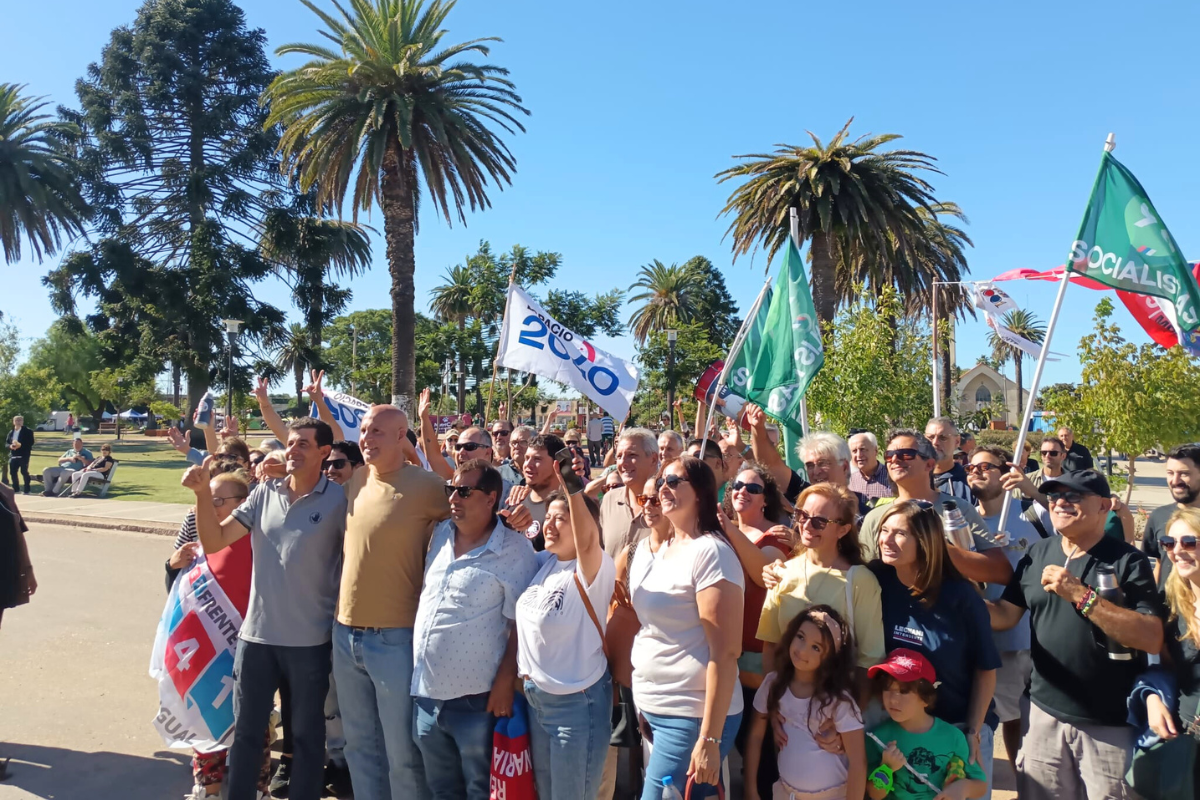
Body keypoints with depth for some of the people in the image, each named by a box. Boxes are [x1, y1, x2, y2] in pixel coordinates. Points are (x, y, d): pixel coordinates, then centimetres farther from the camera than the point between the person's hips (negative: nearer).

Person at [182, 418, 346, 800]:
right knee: (245, 731, 17)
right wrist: (203, 493, -15)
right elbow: (213, 542, -2)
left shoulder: (338, 500, -10)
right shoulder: (264, 493, 0)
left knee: (307, 735, 14)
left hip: (310, 640, -3)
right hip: (256, 633, 4)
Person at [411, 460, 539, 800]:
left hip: (475, 698, -6)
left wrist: (505, 682, -16)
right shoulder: (439, 534, 4)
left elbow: (521, 624, -14)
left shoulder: (515, 551, -15)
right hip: (426, 691, 6)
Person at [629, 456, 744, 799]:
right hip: (654, 708, 8)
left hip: (692, 716, -8)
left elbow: (726, 652, -19)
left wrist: (709, 739, -20)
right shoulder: (658, 550, 9)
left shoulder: (709, 552, -16)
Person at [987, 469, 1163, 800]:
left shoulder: (1127, 561, -9)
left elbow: (1152, 639, -19)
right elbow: (1004, 616, 4)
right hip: (1045, 713, 4)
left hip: (1111, 723, -4)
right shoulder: (1037, 554, 4)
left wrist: (1080, 595, -25)